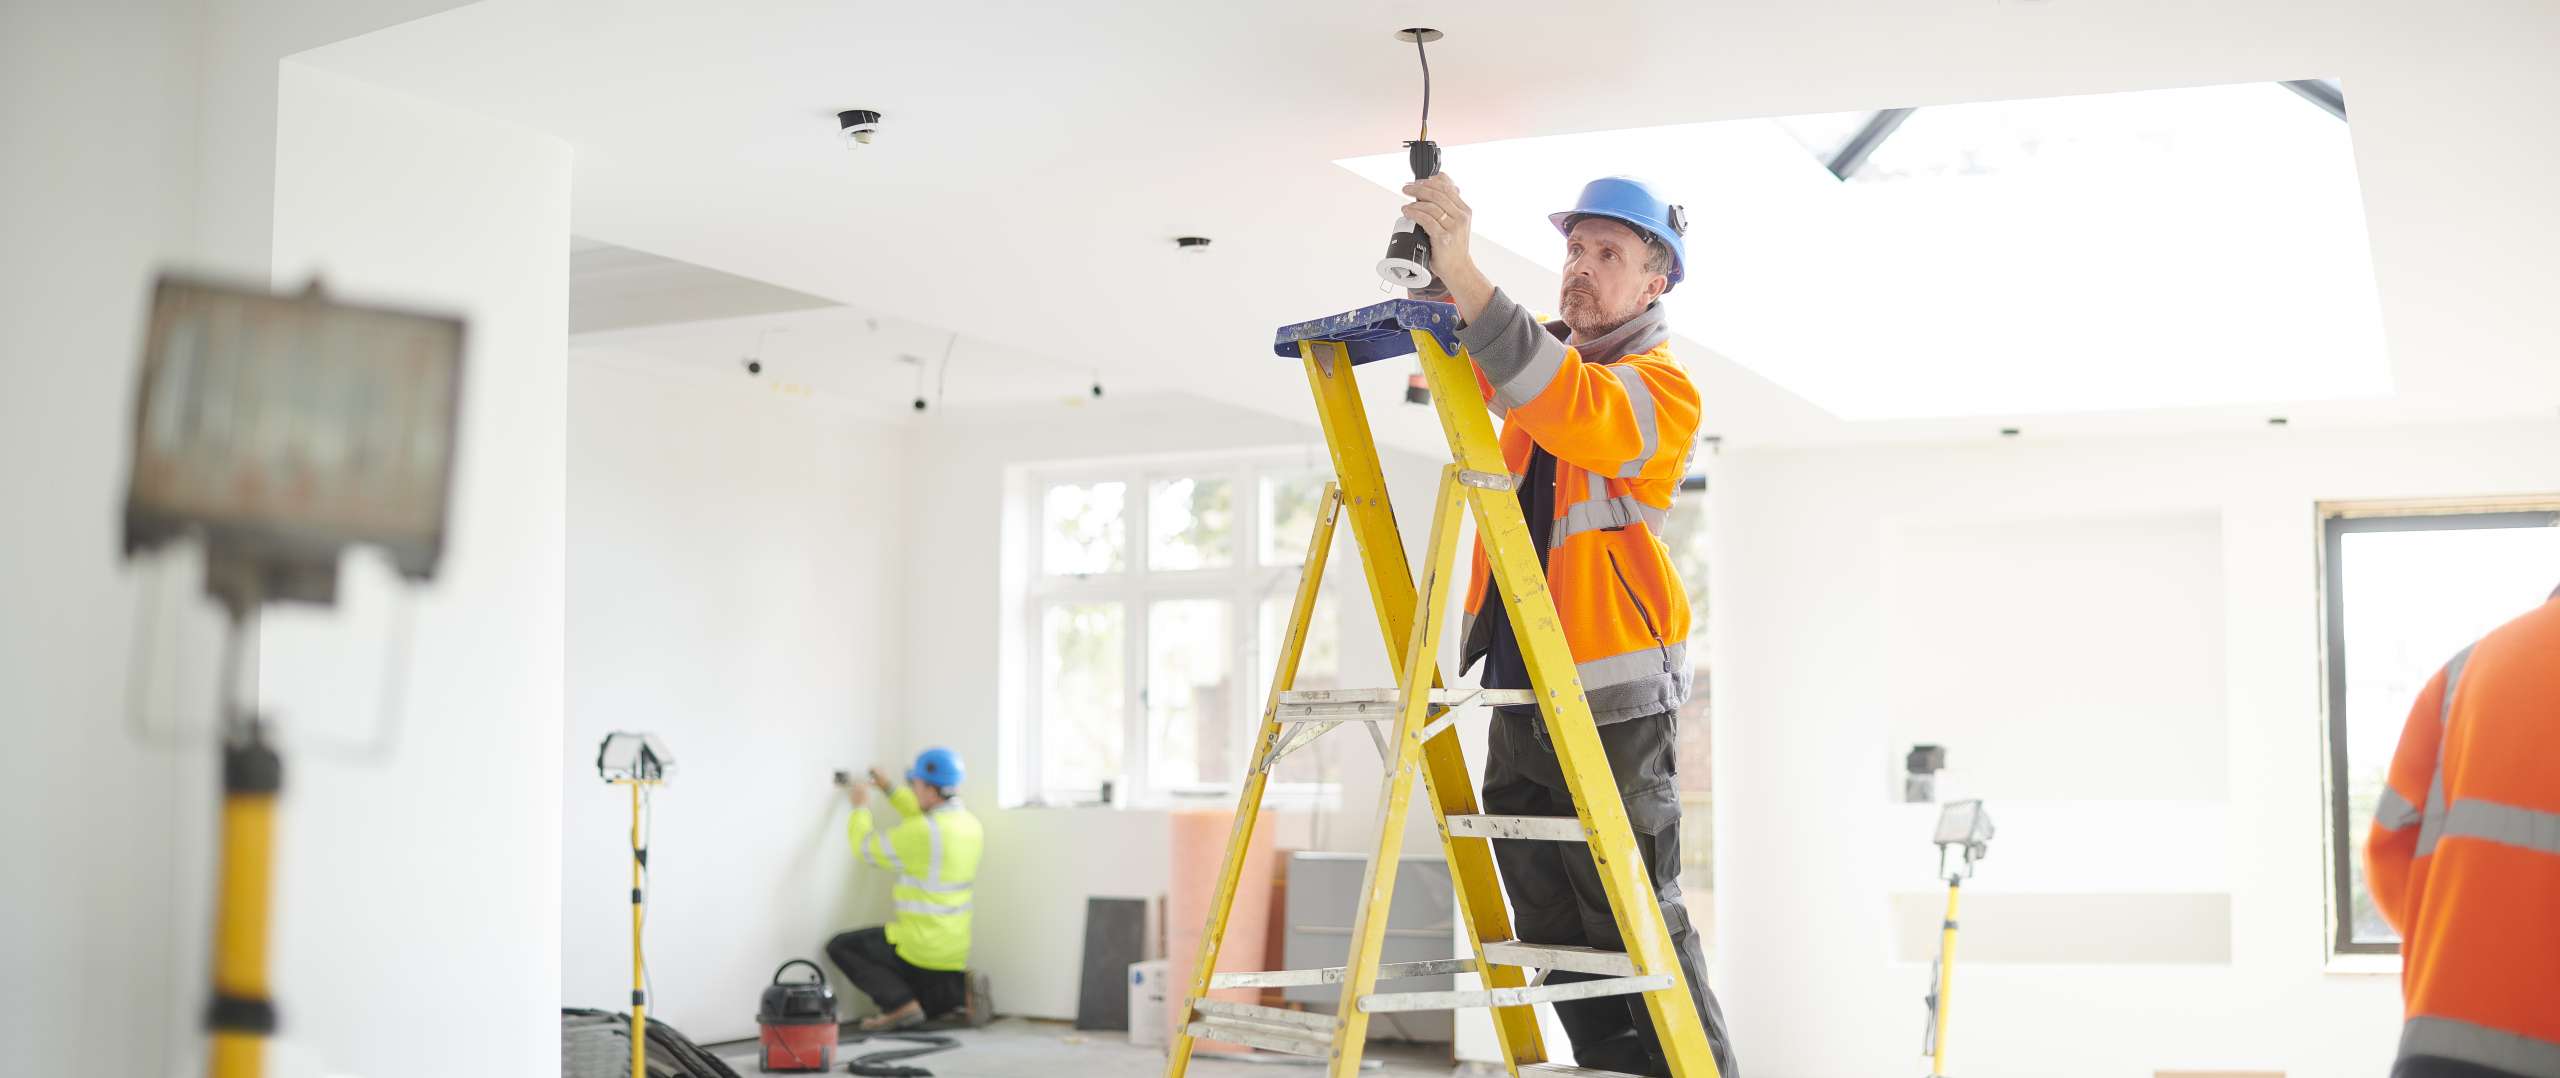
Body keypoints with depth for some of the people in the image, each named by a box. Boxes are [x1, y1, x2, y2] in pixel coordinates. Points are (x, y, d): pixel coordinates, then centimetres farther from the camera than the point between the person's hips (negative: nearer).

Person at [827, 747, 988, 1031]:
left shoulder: (921, 834, -22)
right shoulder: (970, 824, 2)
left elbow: (864, 848, -9)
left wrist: (861, 807, 8)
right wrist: (889, 790, 25)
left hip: (920, 947, -8)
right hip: (956, 951, 8)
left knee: (840, 947, 7)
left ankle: (900, 1004, -6)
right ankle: (960, 991, 2)